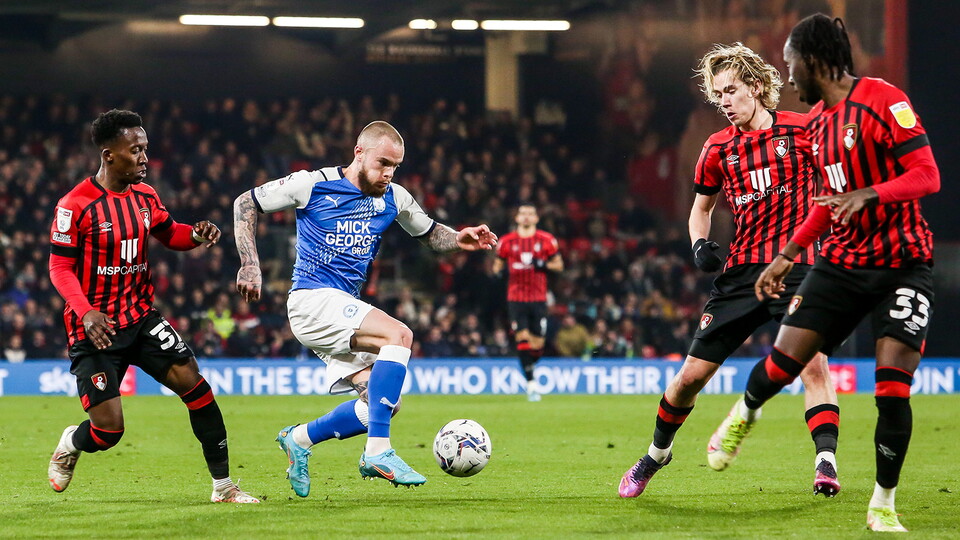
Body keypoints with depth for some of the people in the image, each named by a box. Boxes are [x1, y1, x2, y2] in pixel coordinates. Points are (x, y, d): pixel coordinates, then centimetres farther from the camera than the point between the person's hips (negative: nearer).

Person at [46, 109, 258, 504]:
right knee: (108, 430, -10)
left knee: (193, 381, -11)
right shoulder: (75, 205, -13)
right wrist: (86, 312, -27)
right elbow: (60, 268, -11)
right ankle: (70, 444, 29)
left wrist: (196, 235, -2)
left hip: (140, 317, 5)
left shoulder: (144, 196, 5)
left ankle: (223, 486, -2)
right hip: (95, 329, -5)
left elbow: (168, 233, 21)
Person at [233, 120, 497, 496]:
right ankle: (377, 452, -30)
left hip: (345, 307, 7)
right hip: (312, 300, -7)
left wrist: (459, 240, 1)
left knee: (384, 404, -3)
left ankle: (299, 439, 17)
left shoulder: (392, 198, 9)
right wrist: (250, 265, -7)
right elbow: (246, 203, 2)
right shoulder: (313, 186, -6)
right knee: (399, 335, -28)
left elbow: (429, 233, 24)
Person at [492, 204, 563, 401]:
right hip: (516, 298, 0)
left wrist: (543, 265, -11)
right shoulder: (507, 241, 6)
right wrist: (497, 272, -8)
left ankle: (530, 365, 33)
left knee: (537, 344, -1)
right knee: (522, 338, -13)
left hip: (538, 298, 0)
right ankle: (531, 384, -8)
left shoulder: (547, 240, 4)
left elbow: (559, 265, 9)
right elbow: (498, 264, 15)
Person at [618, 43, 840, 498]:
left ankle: (826, 463, -24)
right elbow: (701, 206, 22)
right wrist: (700, 246, 2)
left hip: (797, 267, -3)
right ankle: (656, 455, 26)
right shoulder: (718, 149, 7)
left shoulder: (801, 129, -2)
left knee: (813, 362, -24)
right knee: (691, 375, 4)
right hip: (741, 271, 3)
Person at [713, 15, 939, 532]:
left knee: (892, 390, -13)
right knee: (782, 362, -4)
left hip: (902, 264, -6)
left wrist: (868, 194, -32)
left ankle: (883, 504, 3)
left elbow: (928, 175, -18)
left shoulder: (883, 100, -13)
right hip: (842, 260, 6)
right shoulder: (818, 121, 12)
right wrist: (786, 256, 21)